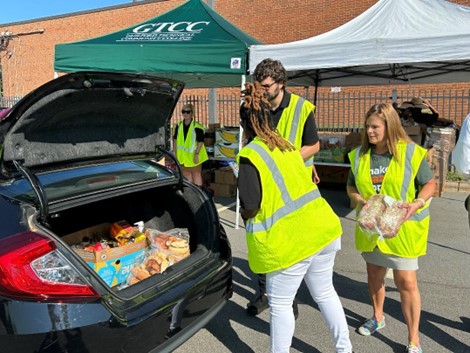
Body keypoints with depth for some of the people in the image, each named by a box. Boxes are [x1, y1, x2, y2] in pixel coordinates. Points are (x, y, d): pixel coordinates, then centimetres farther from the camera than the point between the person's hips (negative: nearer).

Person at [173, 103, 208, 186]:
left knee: (196, 174, 4)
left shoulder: (197, 127, -15)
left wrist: (197, 154, -20)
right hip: (183, 156, 6)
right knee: (186, 174, 16)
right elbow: (175, 139, 10)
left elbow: (200, 141, -15)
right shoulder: (178, 126, 3)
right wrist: (175, 153, 7)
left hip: (194, 156, -6)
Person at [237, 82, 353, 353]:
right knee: (325, 292, 24)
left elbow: (250, 208, -14)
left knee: (280, 304, 10)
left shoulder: (250, 155, -11)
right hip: (323, 227, 8)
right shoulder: (286, 144, 12)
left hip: (289, 240, -8)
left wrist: (242, 215, 7)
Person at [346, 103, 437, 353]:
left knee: (406, 281, -1)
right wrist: (360, 201, -13)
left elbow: (430, 184, -4)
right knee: (374, 274, 19)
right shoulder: (360, 155, -1)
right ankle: (377, 317, 45)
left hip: (402, 228, -4)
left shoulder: (411, 152, -12)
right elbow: (351, 187, 7)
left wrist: (417, 203, -22)